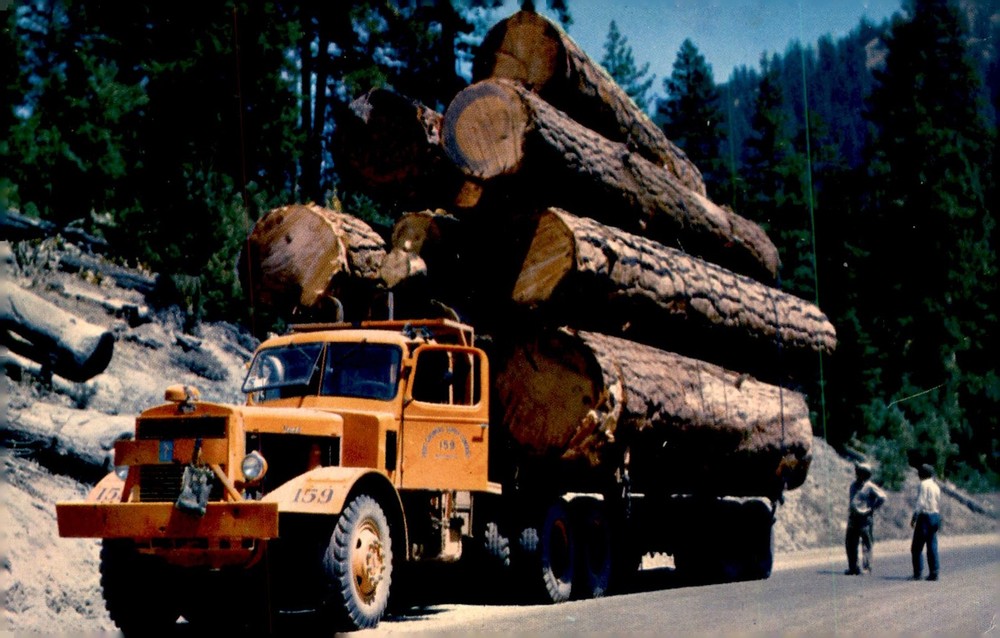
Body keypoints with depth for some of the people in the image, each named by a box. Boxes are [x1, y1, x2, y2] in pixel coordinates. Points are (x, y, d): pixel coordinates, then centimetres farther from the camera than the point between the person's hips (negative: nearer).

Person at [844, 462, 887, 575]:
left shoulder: (870, 487, -8)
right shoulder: (854, 485, 15)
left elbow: (882, 497, -14)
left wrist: (872, 508, -12)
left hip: (865, 519, -7)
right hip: (853, 518, 7)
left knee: (866, 544, -3)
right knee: (850, 543, 7)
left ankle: (867, 568, 0)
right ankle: (853, 568, 15)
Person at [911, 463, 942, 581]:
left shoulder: (923, 485, -9)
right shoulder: (936, 486, 15)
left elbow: (920, 503, -16)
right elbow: (939, 505, 18)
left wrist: (914, 518, -13)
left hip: (925, 516, -8)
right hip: (935, 516, 8)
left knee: (917, 547, -4)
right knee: (932, 546, 8)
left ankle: (917, 573, -7)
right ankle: (934, 573, 5)